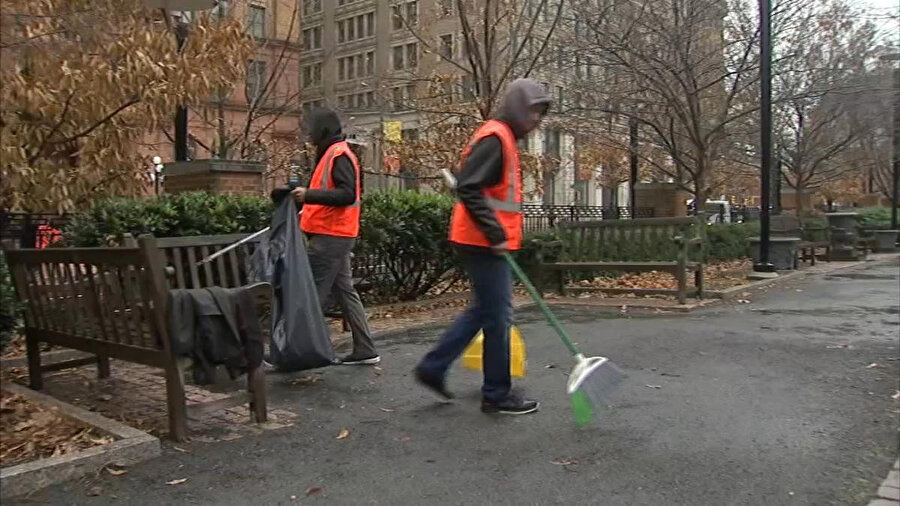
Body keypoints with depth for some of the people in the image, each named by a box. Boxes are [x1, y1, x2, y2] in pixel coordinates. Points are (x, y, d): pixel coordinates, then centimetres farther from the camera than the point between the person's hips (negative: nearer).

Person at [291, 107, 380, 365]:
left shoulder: (338, 155, -11)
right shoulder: (331, 154, 20)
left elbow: (347, 195, -22)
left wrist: (309, 195, -27)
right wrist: (307, 197, 16)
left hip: (330, 237, -10)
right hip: (336, 235, 10)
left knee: (312, 293, -7)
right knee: (344, 291, 11)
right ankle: (365, 350, 14)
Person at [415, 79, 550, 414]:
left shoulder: (505, 139, 18)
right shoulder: (495, 137, -14)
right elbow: (468, 188, -24)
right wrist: (496, 234, -23)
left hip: (484, 242, 10)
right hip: (484, 244, -10)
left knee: (484, 310, 17)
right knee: (498, 316, -2)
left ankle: (434, 367, 22)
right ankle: (497, 395, 11)